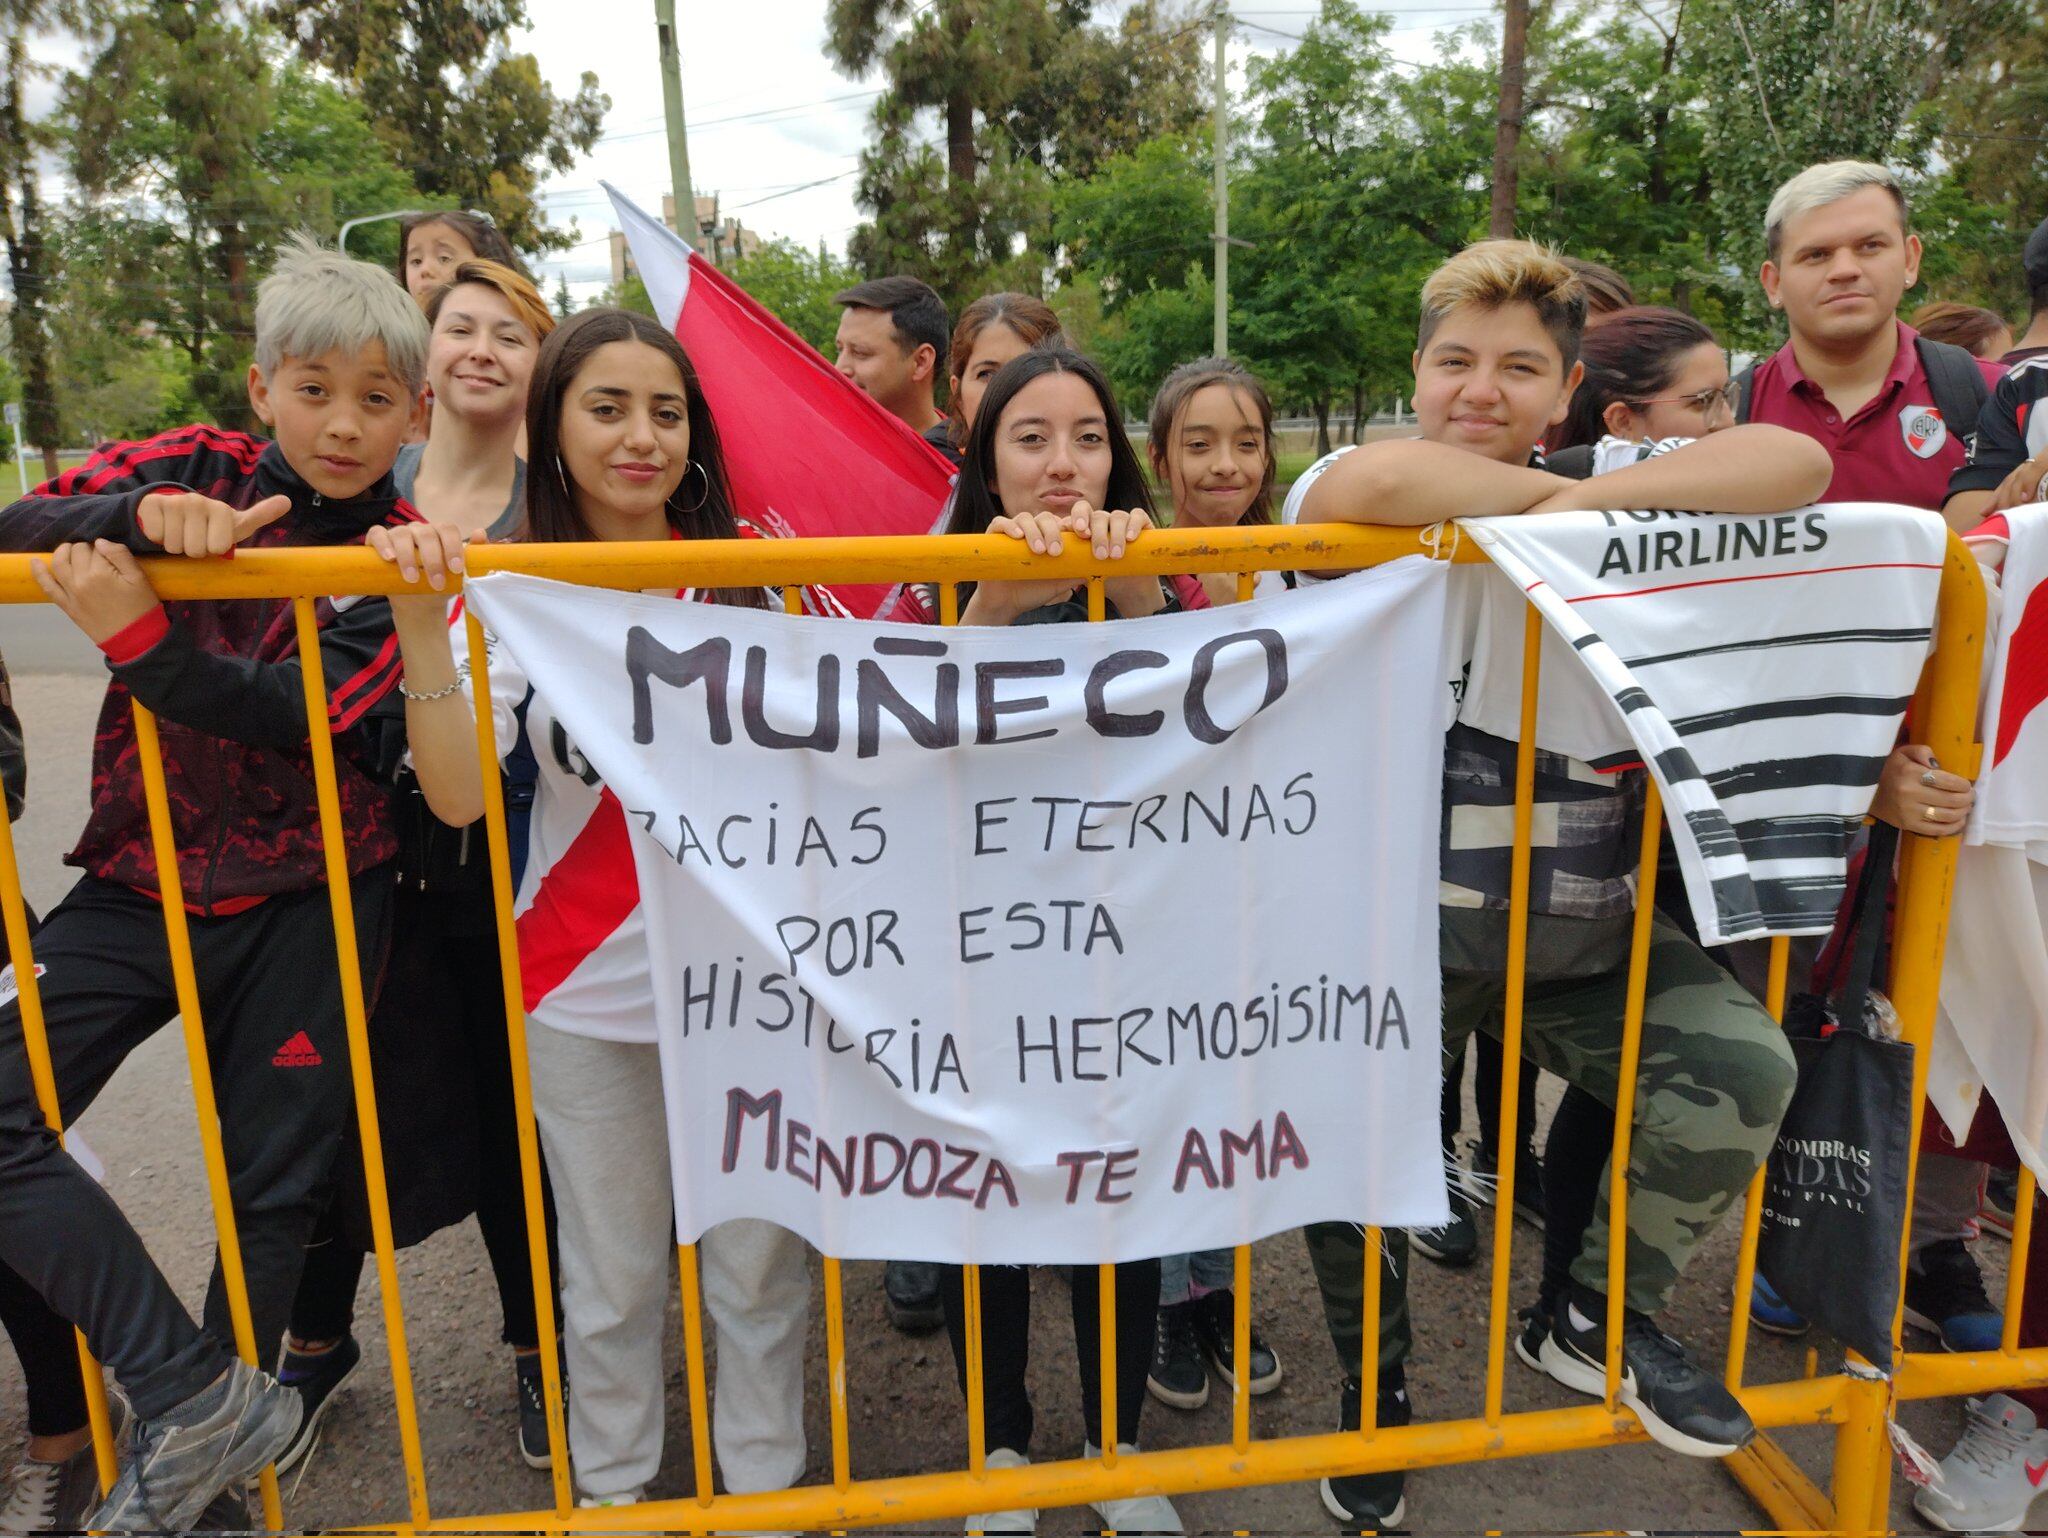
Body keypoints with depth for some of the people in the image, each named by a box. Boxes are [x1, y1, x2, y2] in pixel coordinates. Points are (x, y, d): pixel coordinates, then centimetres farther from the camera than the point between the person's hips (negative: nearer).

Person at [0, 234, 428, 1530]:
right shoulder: (199, 469, 2)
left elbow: (311, 719, -19)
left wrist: (136, 636, -28)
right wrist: (142, 514, -26)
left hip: (306, 897, -2)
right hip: (143, 879, 3)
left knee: (275, 1181, 6)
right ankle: (196, 1393, -2)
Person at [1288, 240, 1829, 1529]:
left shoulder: (1621, 523, 1)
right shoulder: (1358, 514, -8)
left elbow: (1792, 463, -15)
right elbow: (1373, 482, -33)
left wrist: (1589, 502, -23)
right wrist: (1549, 499, -20)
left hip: (1588, 927, 2)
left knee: (1745, 1069, -15)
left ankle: (1603, 1319, 13)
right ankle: (1375, 1390, 36)